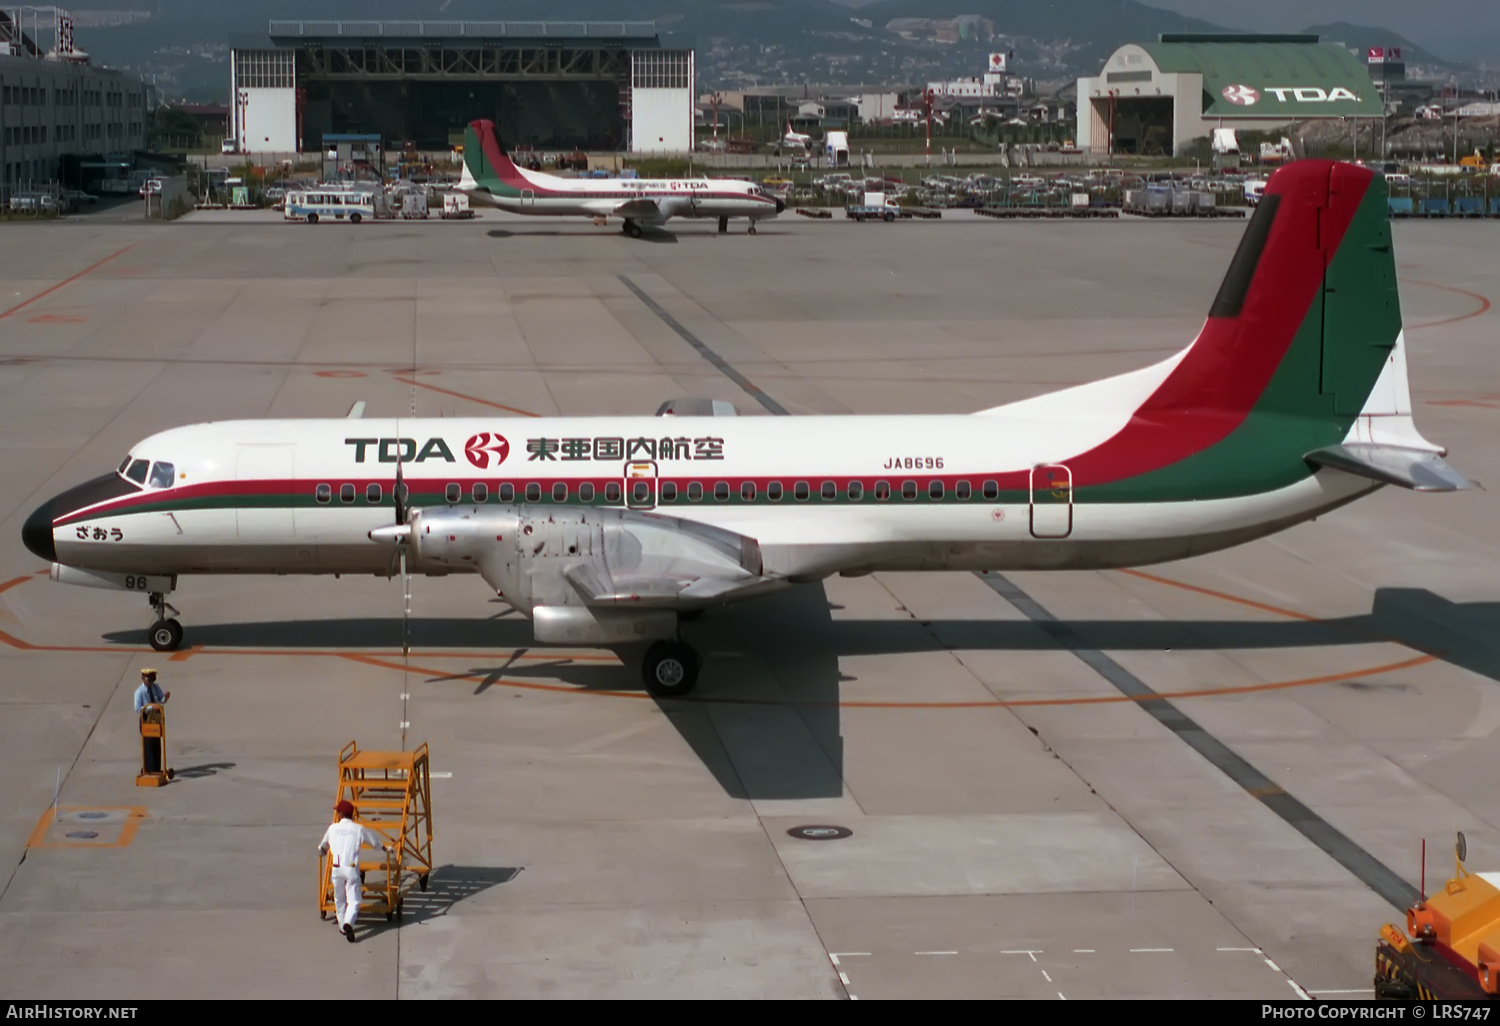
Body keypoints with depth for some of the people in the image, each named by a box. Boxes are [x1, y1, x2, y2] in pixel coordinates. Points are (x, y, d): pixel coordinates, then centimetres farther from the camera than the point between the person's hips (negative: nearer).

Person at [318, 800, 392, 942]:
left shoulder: (333, 829, 7)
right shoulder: (359, 829, 1)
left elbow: (323, 845, 26)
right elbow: (376, 842, 15)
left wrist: (322, 850, 51)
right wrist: (386, 848, 36)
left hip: (336, 868, 2)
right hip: (352, 869, -2)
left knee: (339, 899, 18)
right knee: (354, 900, -2)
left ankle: (342, 926, 23)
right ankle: (348, 923, -26)